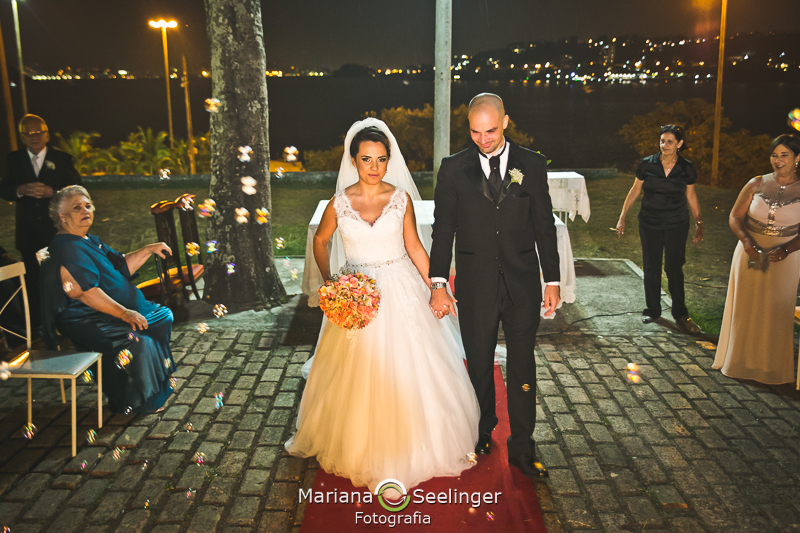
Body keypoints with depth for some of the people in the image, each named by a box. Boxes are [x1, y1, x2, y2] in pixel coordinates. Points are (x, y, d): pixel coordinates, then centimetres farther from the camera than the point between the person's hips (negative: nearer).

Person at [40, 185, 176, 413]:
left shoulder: (91, 242, 15)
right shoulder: (66, 249, -18)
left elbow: (122, 266, 19)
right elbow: (84, 292, -27)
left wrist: (149, 249, 6)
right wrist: (123, 313, -30)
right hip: (85, 322, -11)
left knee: (162, 316, 12)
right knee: (137, 342, -31)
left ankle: (158, 383, 20)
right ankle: (130, 403, -11)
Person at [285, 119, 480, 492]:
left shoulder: (401, 198, -3)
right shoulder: (340, 203, -4)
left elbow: (413, 246, 3)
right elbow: (320, 241, 11)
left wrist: (435, 287, 0)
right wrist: (329, 284, 4)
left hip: (400, 292, 0)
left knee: (406, 371, 6)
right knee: (356, 378, 7)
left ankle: (409, 446, 29)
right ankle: (360, 450, 30)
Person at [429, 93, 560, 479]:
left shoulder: (532, 165, 2)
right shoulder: (453, 169, -1)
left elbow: (544, 225, 5)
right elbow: (443, 229, -1)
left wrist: (552, 280, 3)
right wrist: (438, 284, -8)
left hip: (522, 284, 1)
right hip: (475, 285, 0)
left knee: (523, 367, 7)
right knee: (479, 365, 13)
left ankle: (522, 448, 22)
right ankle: (482, 434, 34)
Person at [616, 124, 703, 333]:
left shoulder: (687, 169, -3)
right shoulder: (647, 164, -5)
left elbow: (691, 196, 7)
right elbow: (635, 190, 3)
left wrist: (699, 224, 8)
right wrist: (622, 217, 2)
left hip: (676, 225, 0)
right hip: (650, 223, 1)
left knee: (674, 268, 1)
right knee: (651, 268, 7)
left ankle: (680, 314, 14)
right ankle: (652, 310, 23)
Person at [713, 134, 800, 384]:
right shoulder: (756, 184, 0)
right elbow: (735, 216, 0)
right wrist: (745, 240, -17)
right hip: (749, 257, 2)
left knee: (776, 314, 6)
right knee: (744, 309, 9)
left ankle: (772, 369, 20)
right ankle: (740, 362, 25)